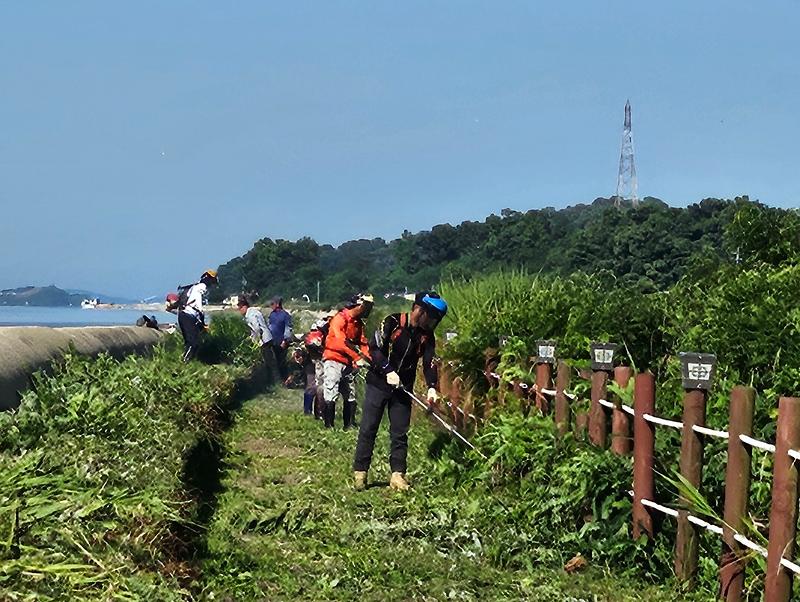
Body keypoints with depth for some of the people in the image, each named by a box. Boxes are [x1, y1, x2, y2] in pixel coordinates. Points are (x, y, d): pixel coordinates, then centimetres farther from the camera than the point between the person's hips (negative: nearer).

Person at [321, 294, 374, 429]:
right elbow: (341, 341, -24)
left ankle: (349, 426, 19)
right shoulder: (340, 319, -14)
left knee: (351, 397, 11)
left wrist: (367, 358, -11)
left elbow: (363, 342, 7)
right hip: (334, 361, -8)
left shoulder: (358, 323, 12)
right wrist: (358, 358, -29)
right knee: (330, 397, -12)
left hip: (348, 363, 8)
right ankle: (328, 426, -10)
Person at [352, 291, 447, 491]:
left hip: (403, 388, 4)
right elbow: (374, 347, -16)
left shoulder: (427, 336, 2)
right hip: (379, 383, -4)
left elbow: (429, 363, -5)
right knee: (368, 428, -1)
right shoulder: (392, 323, -12)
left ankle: (397, 474, 8)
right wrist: (388, 371, -24)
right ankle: (360, 472, 6)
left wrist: (432, 387, -22)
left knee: (400, 433, 4)